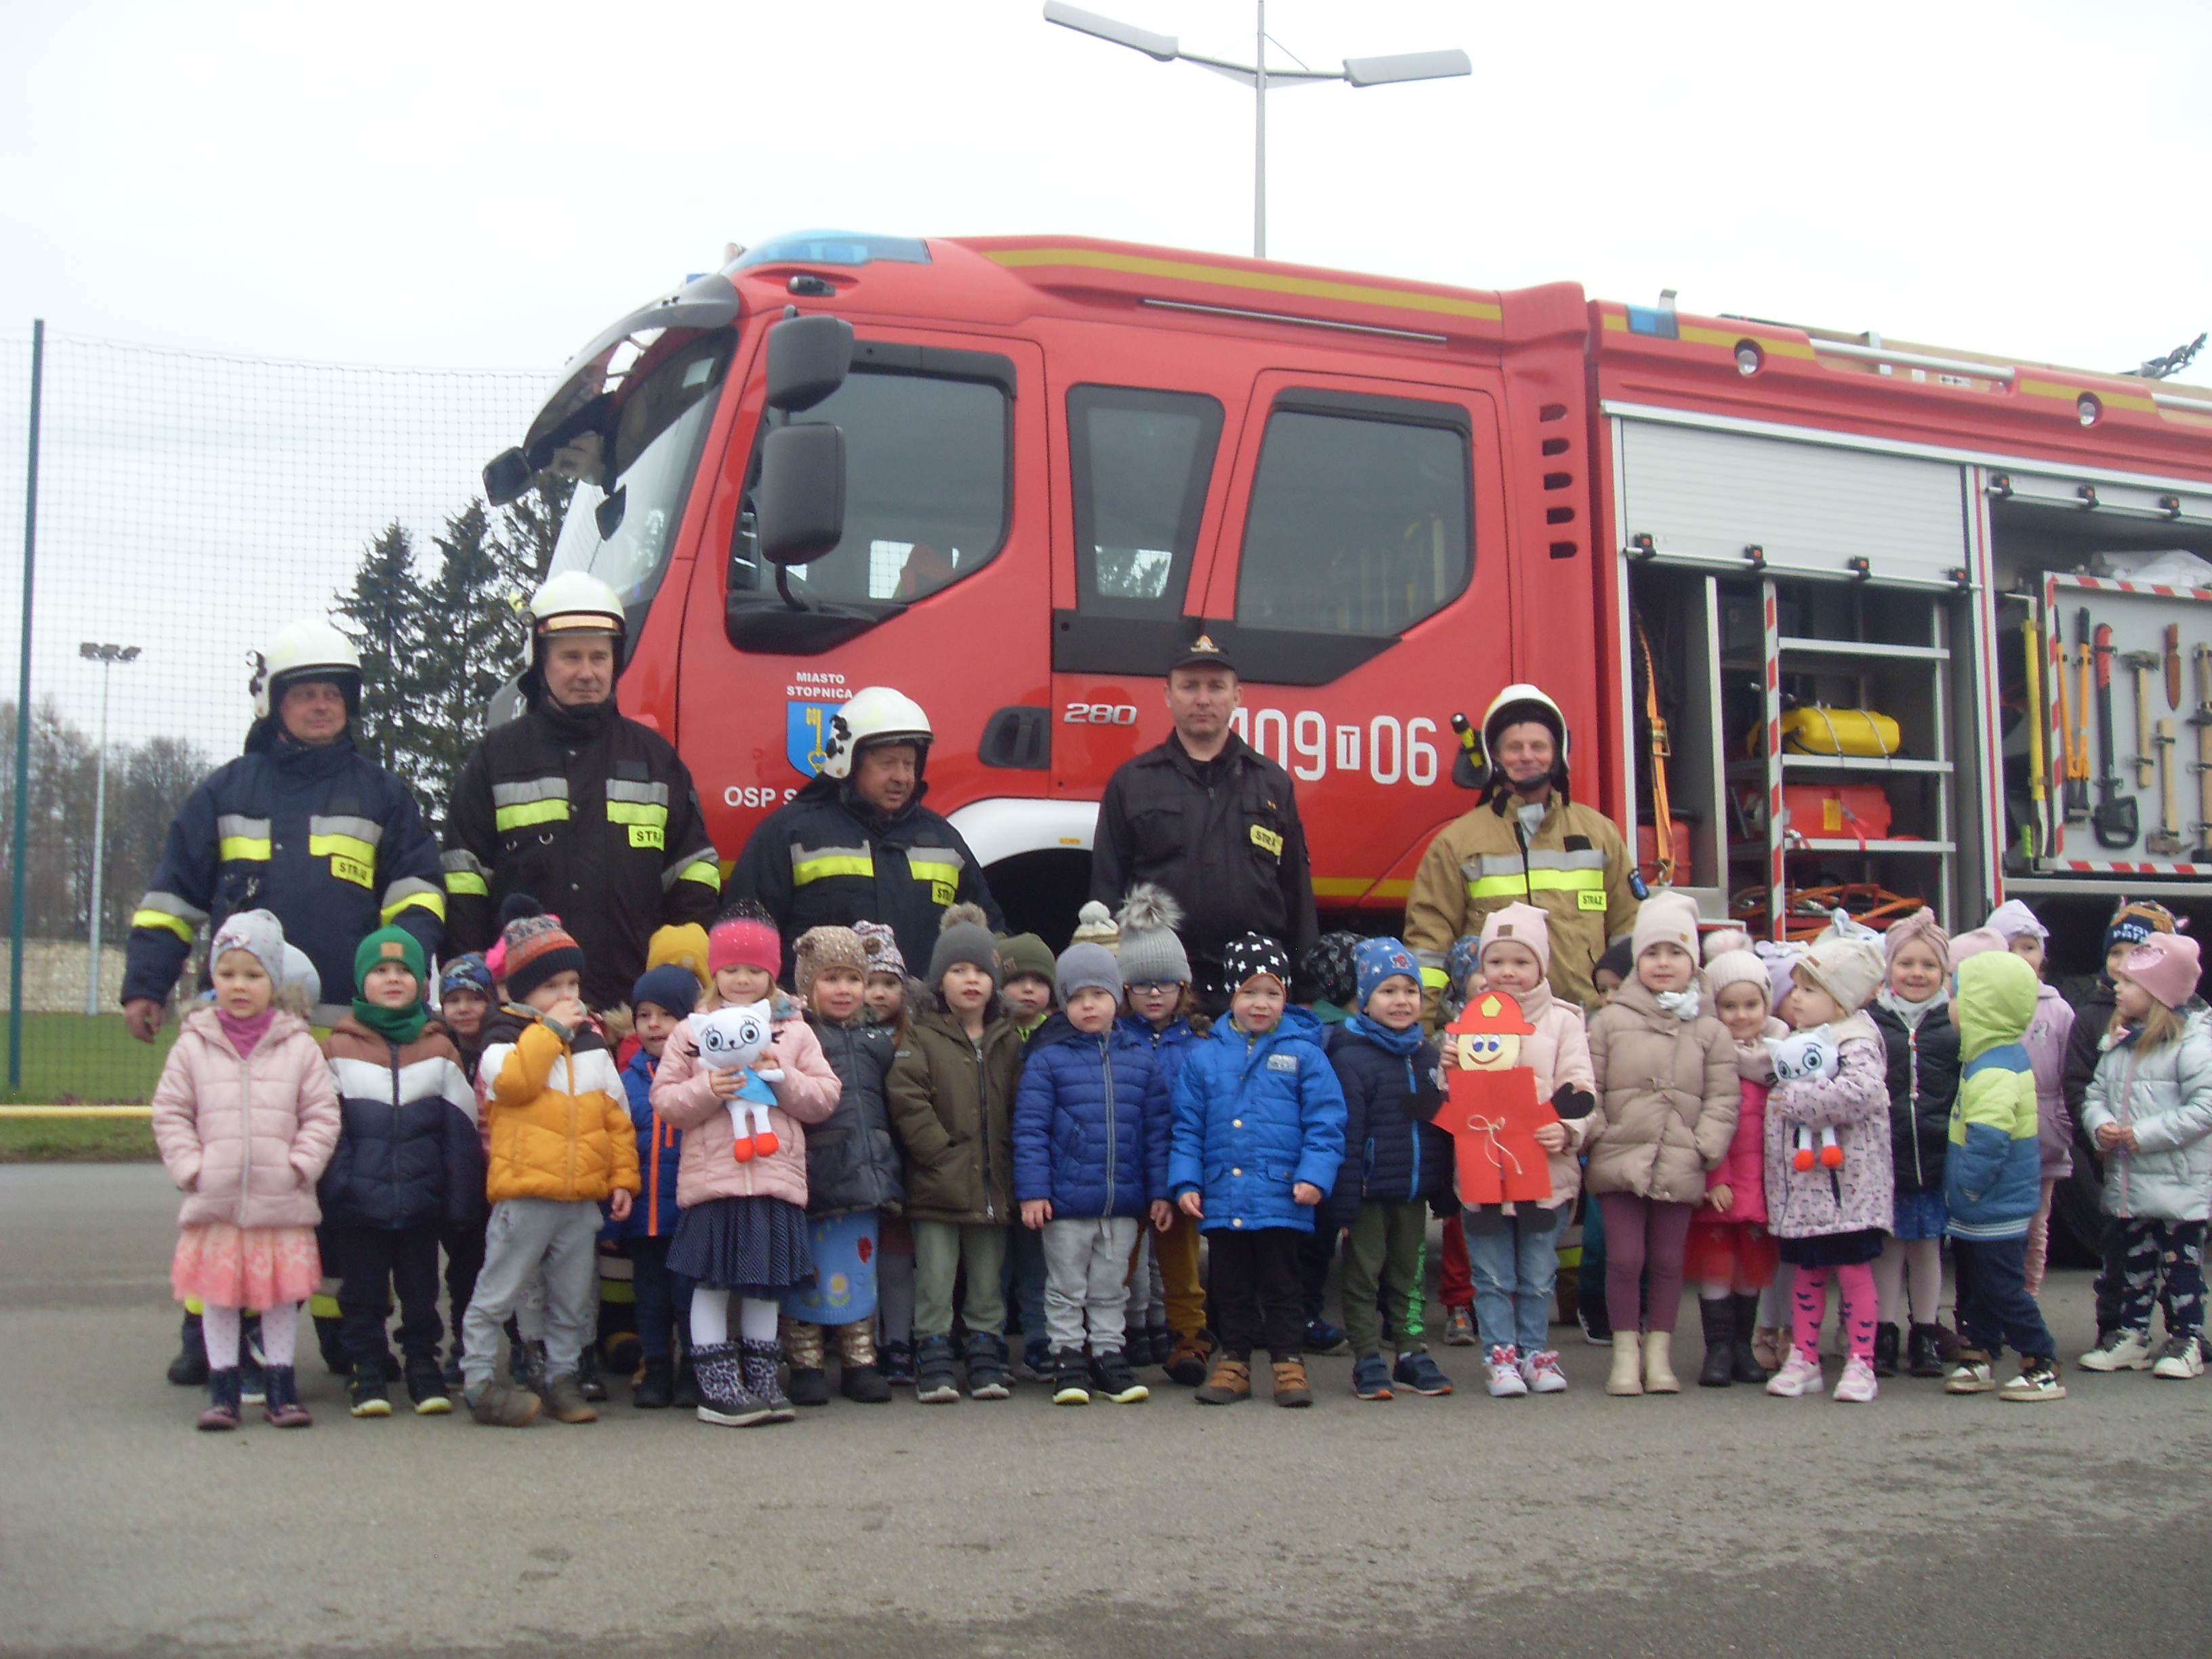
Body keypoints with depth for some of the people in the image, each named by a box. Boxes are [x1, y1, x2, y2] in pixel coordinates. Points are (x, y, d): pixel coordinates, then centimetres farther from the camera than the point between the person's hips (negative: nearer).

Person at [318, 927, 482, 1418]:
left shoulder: (440, 1050, 5)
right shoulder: (338, 1048, 2)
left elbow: (462, 1132, 6)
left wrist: (462, 1202, 2)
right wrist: (328, 1194, -3)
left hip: (422, 1200, 1)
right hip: (358, 1202, -1)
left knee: (421, 1289, 10)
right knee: (362, 1291, 6)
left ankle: (424, 1369, 23)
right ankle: (367, 1374, 17)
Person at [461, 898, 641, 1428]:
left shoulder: (592, 1045, 13)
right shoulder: (503, 1038, -1)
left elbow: (617, 1116, 14)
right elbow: (514, 1081, -23)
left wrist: (623, 1177, 8)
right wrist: (549, 1029, -15)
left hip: (583, 1199, 5)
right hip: (524, 1194, -5)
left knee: (573, 1303, 13)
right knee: (497, 1295, 0)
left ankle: (561, 1379, 25)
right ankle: (478, 1380, 9)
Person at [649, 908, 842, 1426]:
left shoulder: (796, 1032, 11)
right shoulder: (690, 1032, 7)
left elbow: (825, 1097, 6)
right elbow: (665, 1101, 2)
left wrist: (782, 1078, -9)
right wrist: (708, 1091, -14)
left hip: (776, 1176, 2)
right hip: (711, 1177, -2)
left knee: (766, 1284, 9)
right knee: (711, 1281, -1)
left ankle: (761, 1380, 20)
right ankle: (717, 1387, 7)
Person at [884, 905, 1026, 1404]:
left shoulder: (1008, 1041, 13)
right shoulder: (920, 1036, 0)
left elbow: (1022, 1107, 14)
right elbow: (905, 1098, -10)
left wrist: (1012, 1159, 1)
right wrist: (939, 1151, -16)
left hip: (993, 1186, 4)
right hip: (937, 1187, -3)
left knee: (988, 1285, 10)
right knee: (934, 1284, 0)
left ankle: (986, 1364, 17)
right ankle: (935, 1367, 6)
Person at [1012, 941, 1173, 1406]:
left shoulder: (1142, 1060, 5)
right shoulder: (1047, 1060, -4)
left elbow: (1156, 1130, 8)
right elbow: (1030, 1129, -6)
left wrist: (1159, 1192, 5)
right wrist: (1032, 1191, -12)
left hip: (1124, 1202, 3)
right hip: (1065, 1200, -3)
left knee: (1111, 1290, 14)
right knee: (1066, 1289, 8)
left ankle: (1110, 1357, 24)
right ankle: (1067, 1360, 18)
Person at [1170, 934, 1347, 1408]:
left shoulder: (1303, 1054, 0)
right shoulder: (1204, 1057, 6)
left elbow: (1325, 1121, -2)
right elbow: (1187, 1126, 8)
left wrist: (1314, 1175, -13)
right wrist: (1185, 1181, -1)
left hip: (1281, 1197, -2)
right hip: (1221, 1200, 2)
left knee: (1281, 1287, 7)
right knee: (1230, 1288, 12)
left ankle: (1289, 1364, 17)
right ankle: (1234, 1363, 23)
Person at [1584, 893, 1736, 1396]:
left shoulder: (1710, 1031, 7)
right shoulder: (1610, 1021, 4)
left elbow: (1723, 1099, 5)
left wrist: (1705, 1147, -5)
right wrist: (1596, 1133, -7)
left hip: (1680, 1168, 1)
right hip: (1620, 1163, -1)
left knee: (1668, 1262, 8)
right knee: (1624, 1259, -2)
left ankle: (1658, 1354, 18)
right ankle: (1625, 1354, 10)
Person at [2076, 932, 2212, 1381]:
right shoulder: (2120, 1041, 10)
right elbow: (2095, 1093, 13)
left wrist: (2145, 1135, -22)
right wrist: (2101, 1124, -10)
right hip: (2125, 1177, 7)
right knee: (2132, 1256, 13)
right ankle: (2131, 1334, 22)